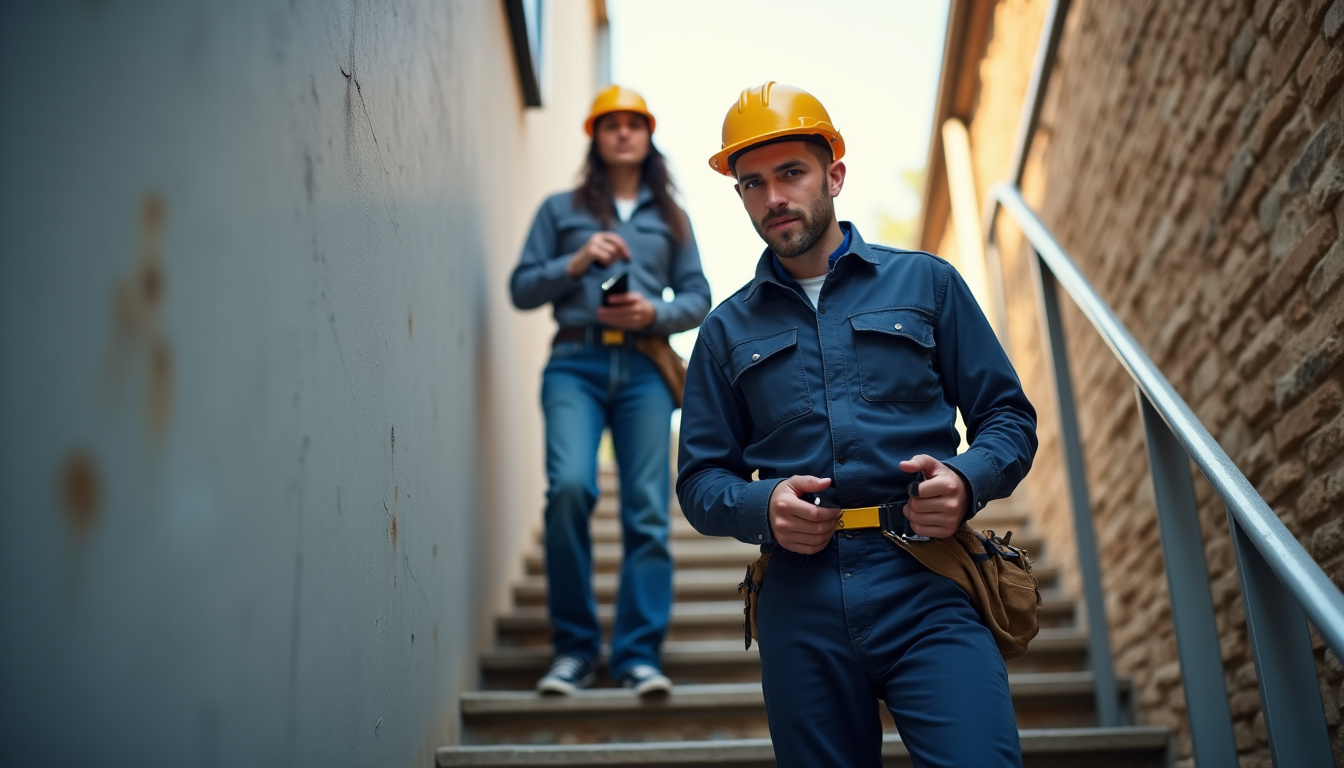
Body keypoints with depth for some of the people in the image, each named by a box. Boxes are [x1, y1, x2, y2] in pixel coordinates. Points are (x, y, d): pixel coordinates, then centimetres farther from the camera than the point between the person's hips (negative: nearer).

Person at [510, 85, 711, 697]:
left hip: (644, 367, 2)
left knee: (648, 508, -9)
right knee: (570, 486, -22)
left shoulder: (670, 217, 21)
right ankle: (573, 648, -9)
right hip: (577, 363, -1)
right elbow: (521, 289, 11)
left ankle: (639, 653, -3)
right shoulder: (560, 210, 17)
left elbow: (698, 298, 16)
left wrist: (654, 312, -4)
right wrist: (576, 263, -5)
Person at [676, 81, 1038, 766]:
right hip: (802, 607, 2)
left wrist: (965, 479, -11)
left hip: (925, 589, -1)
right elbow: (700, 479, 13)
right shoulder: (727, 330, 15)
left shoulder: (925, 283, 10)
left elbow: (1009, 419, 10)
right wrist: (761, 507, -8)